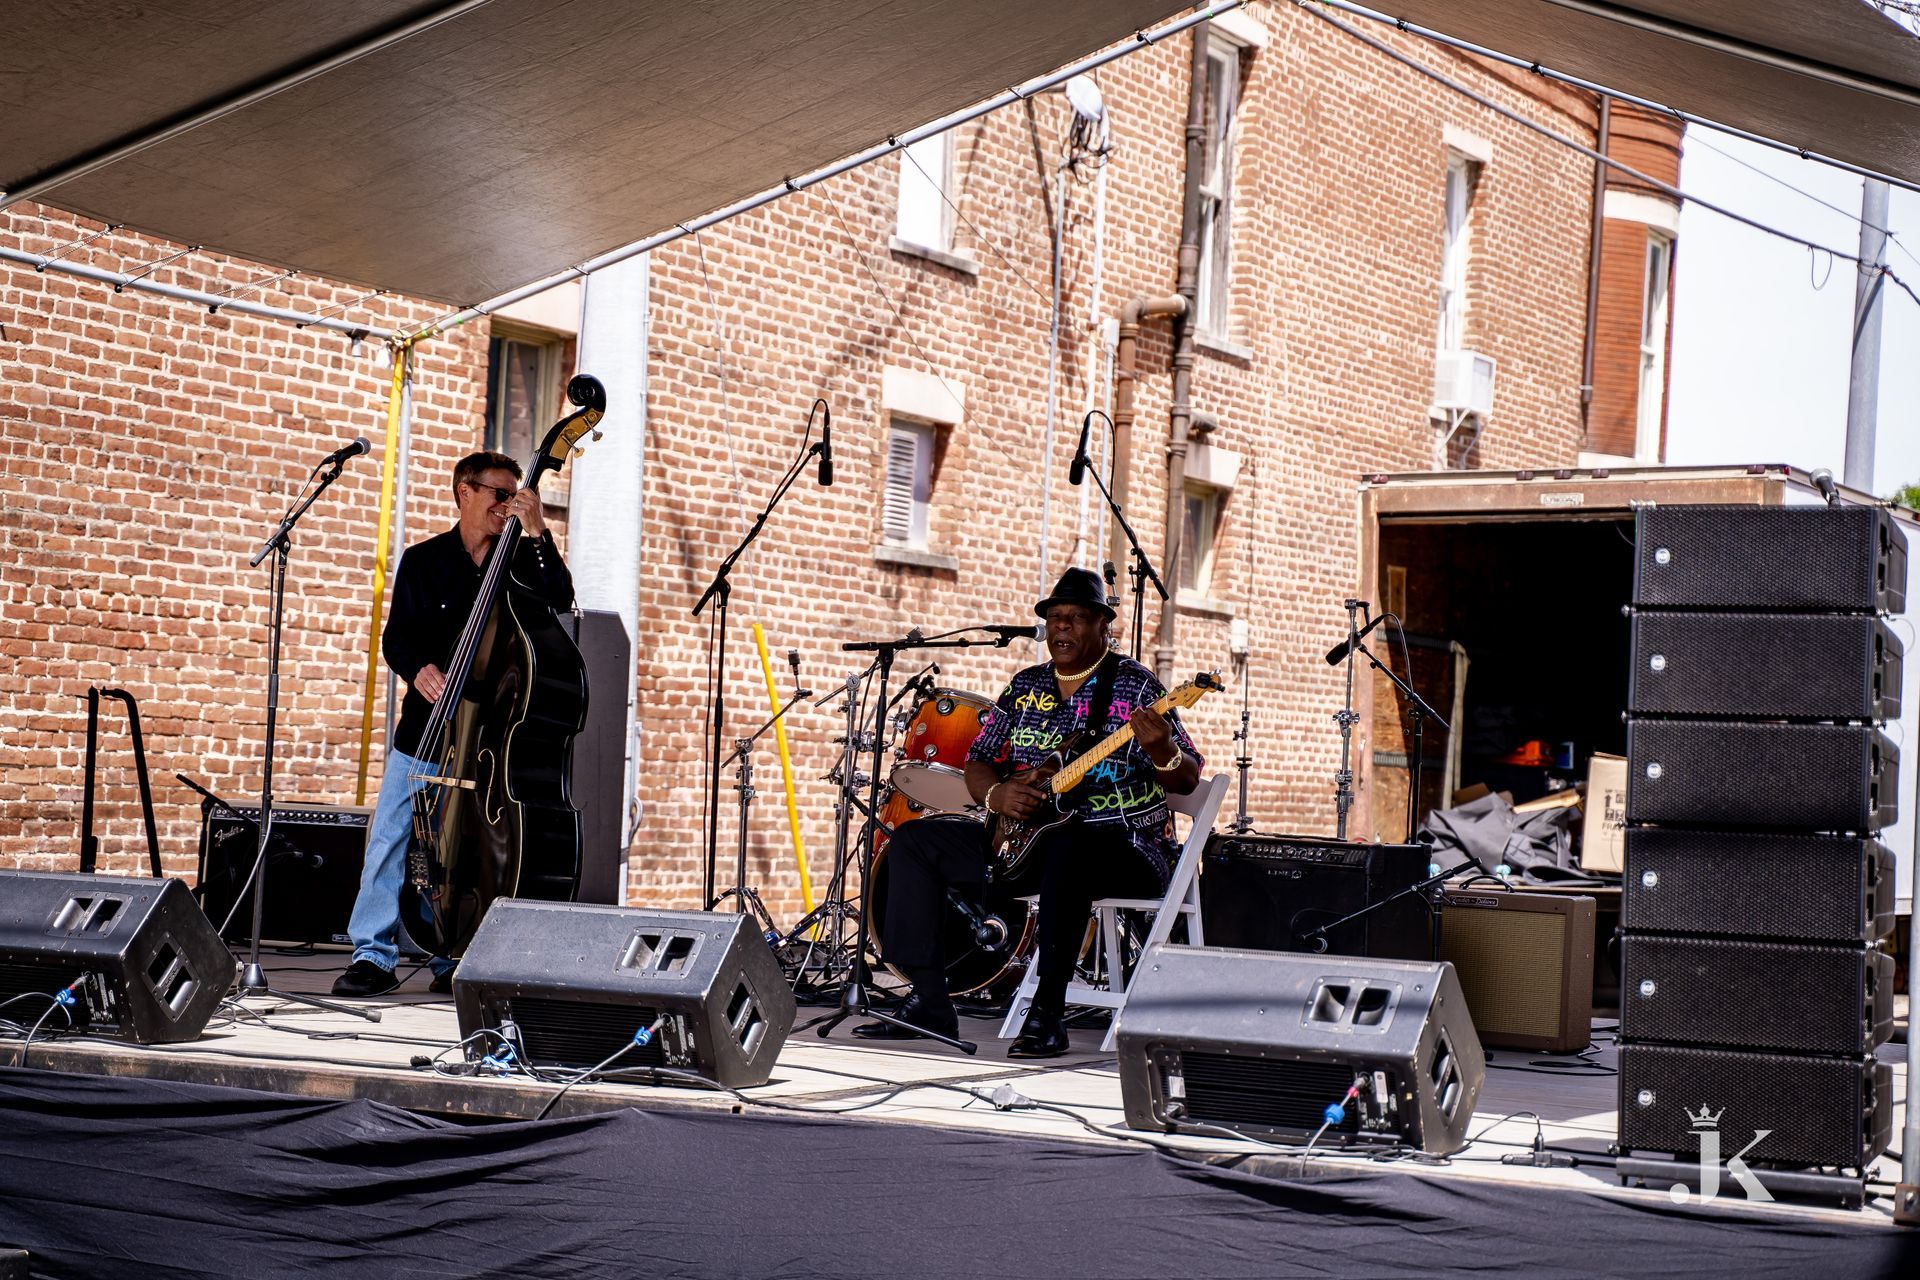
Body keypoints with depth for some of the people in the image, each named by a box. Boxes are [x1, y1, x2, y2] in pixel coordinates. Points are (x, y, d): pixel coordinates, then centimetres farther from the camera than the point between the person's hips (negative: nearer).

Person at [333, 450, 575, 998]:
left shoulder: (520, 560, 9)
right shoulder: (424, 560, 8)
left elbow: (560, 601, -9)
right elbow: (396, 637, 4)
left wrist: (536, 533, -16)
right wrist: (417, 669, -17)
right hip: (427, 725, 0)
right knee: (391, 834, -5)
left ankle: (453, 962, 9)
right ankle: (375, 956, 1)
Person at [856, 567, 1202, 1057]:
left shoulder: (1135, 686, -4)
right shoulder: (1026, 686, 13)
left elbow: (1187, 781, -8)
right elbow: (978, 762, 15)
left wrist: (1163, 753, -32)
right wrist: (996, 794, -8)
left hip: (1124, 847, -7)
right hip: (1028, 839, 7)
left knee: (1066, 851, -42)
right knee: (913, 841, -3)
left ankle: (1047, 1012, -34)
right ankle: (929, 1002, -6)